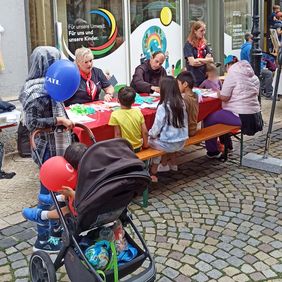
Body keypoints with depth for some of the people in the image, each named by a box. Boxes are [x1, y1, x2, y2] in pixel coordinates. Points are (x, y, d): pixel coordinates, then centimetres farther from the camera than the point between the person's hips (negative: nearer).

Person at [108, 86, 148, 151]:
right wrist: (145, 144, 10)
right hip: (138, 147, 4)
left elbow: (117, 134, -14)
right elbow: (145, 132, -6)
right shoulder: (138, 112, -9)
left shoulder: (115, 115, -17)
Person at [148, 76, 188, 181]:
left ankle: (153, 173, 24)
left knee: (150, 140, 18)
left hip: (169, 144, -6)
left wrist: (151, 134, 6)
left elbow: (157, 127, -15)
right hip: (181, 142, 6)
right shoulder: (182, 103, -2)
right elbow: (184, 122, 9)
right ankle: (172, 164, 37)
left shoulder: (163, 107, -20)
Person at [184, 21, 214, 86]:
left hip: (204, 77, 5)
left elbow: (211, 60, 6)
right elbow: (192, 62, -14)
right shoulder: (188, 45, -5)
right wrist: (206, 60, -3)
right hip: (194, 78, -5)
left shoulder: (204, 44, 12)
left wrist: (198, 61, -9)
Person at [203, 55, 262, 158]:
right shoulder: (253, 75, 12)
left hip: (241, 117, -9)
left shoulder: (232, 74, -10)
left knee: (208, 119, 8)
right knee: (220, 114, 31)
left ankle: (213, 152, 14)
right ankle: (227, 145, 40)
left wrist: (218, 93, 10)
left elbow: (224, 97, -12)